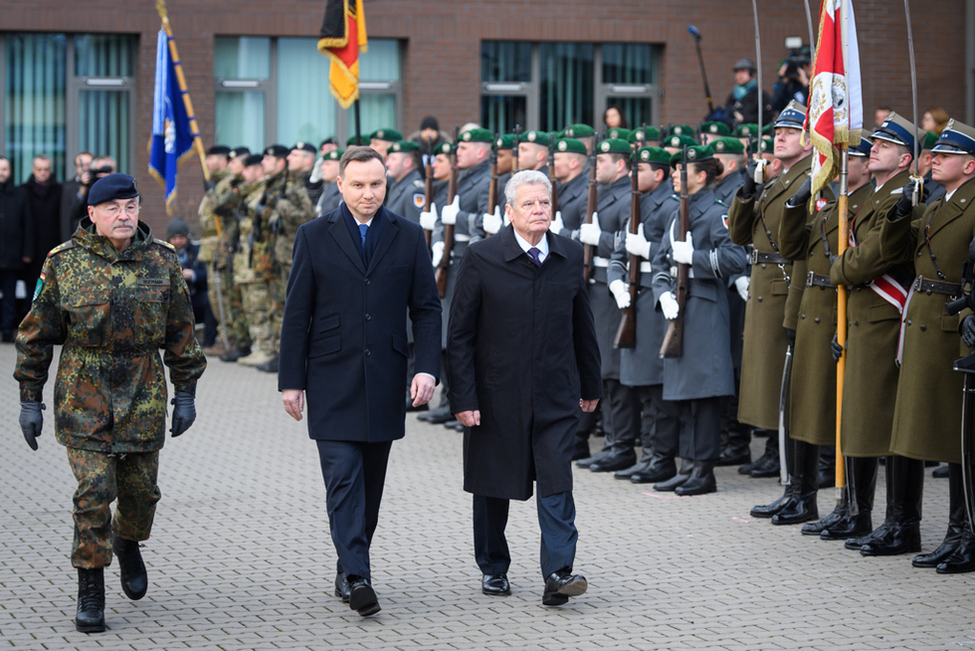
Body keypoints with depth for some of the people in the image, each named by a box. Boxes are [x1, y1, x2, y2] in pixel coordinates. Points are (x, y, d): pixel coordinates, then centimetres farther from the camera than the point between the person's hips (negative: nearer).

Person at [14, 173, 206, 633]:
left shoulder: (161, 261, 2)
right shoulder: (64, 264, -3)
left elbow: (180, 332, 9)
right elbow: (37, 335, 2)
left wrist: (186, 392, 7)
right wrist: (30, 399, 0)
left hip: (144, 397, 2)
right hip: (84, 397, -2)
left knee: (140, 490, 9)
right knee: (93, 492, -8)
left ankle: (127, 543, 42)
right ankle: (90, 591, 3)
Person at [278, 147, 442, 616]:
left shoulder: (409, 237, 6)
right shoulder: (314, 237, 2)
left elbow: (426, 308, 6)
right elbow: (297, 313, 2)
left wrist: (427, 367, -7)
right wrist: (291, 379, -2)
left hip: (385, 379, 2)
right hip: (332, 379, -2)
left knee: (370, 481, 8)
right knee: (343, 477, -10)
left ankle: (349, 569, 20)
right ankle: (356, 577, -15)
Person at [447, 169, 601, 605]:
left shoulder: (570, 256, 3)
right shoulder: (481, 258, -8)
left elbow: (582, 325, 13)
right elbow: (459, 334, -7)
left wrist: (591, 384, 16)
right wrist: (462, 398, -11)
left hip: (555, 394, 1)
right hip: (497, 393, -1)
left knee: (556, 482, -9)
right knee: (492, 484, 11)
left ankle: (558, 573, -11)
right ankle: (493, 568, 28)